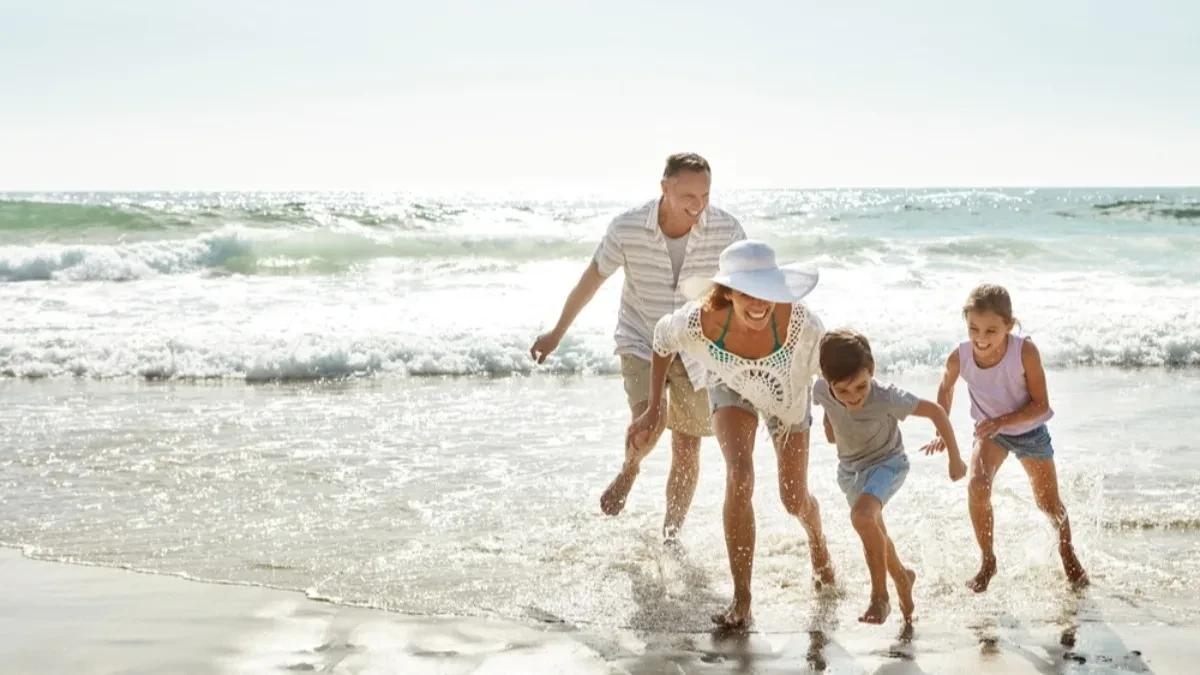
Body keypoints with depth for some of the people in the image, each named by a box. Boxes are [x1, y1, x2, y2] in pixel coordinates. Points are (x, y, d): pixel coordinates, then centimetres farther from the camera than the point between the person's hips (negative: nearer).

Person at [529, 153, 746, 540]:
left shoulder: (726, 230, -19)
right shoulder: (627, 229, -19)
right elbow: (591, 280, -3)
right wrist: (557, 333, 7)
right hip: (640, 342, -1)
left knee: (687, 450, 4)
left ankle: (671, 538, 21)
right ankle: (629, 471, 12)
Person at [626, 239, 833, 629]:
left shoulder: (800, 323, -42)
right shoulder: (699, 322, -39)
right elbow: (662, 338, -15)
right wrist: (654, 409, -13)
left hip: (786, 394, 1)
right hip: (732, 389, 0)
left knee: (794, 499, 11)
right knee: (739, 479, -24)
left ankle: (818, 543, 51)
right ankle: (741, 602, -12)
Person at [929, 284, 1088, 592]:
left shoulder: (1025, 352, -33)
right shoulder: (959, 358, -25)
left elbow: (1040, 404, -25)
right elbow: (946, 387, 0)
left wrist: (1001, 421, -37)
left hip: (1030, 430, -1)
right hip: (990, 431, 1)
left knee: (1049, 504, 12)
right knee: (977, 485, -26)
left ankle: (1067, 552, 46)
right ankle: (987, 561, -5)